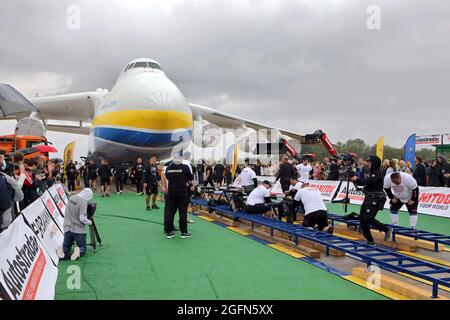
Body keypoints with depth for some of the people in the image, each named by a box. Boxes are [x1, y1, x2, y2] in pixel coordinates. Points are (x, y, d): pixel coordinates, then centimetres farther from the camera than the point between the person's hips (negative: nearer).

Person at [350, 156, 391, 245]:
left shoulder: (378, 173, -13)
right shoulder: (372, 172, 17)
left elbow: (367, 181, -22)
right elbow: (364, 182, 18)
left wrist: (357, 179, -8)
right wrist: (354, 180, 5)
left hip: (375, 200, -10)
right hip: (368, 198, 10)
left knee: (368, 219, -15)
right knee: (362, 218, 5)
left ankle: (387, 229, 1)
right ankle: (370, 240, 11)